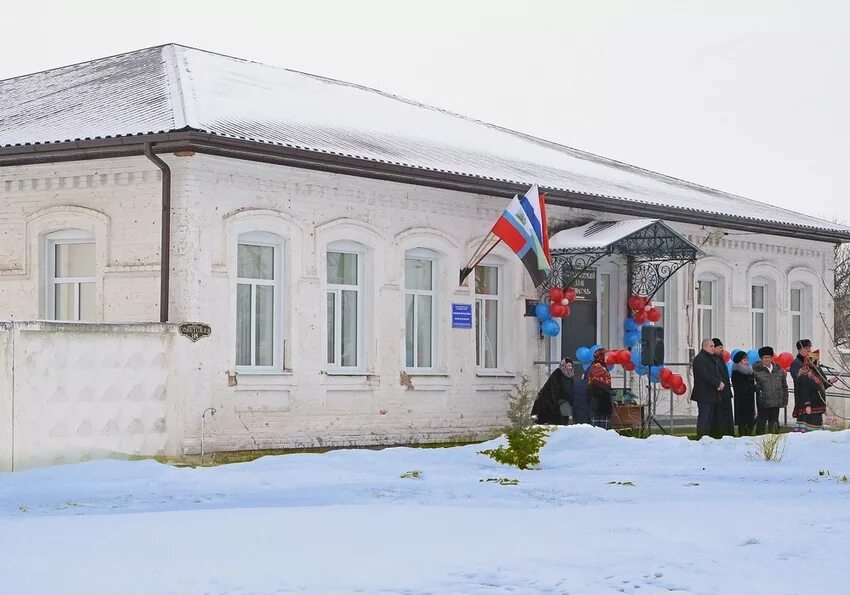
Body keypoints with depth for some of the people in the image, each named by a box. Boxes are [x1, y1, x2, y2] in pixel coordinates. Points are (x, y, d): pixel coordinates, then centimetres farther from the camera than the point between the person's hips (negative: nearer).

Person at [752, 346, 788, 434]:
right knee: (761, 423, 1)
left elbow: (784, 386, 15)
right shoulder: (757, 369, -4)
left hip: (776, 403, 4)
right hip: (763, 403, -4)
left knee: (774, 423, 11)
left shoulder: (778, 369, 11)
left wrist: (785, 400, 11)